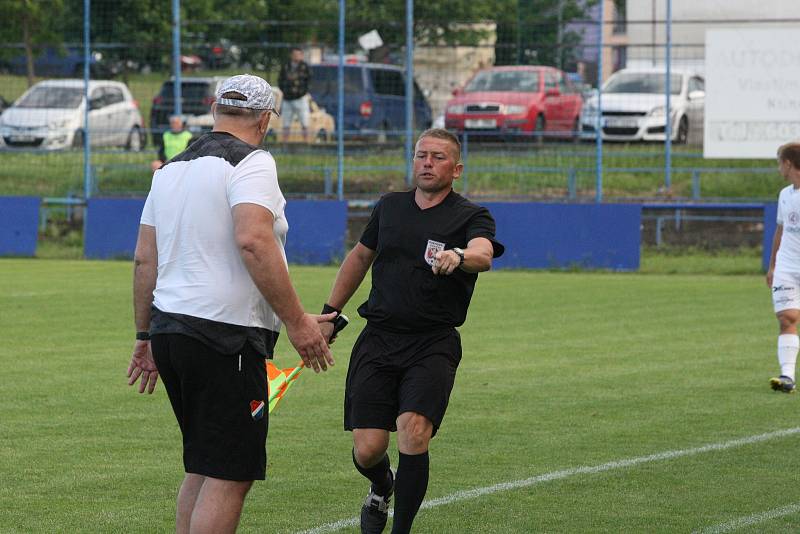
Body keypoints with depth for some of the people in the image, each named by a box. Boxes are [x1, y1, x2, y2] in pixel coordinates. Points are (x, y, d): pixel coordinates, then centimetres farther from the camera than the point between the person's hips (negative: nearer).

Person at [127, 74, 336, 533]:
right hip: (225, 336, -8)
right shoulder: (251, 162, -8)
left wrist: (146, 337, 26)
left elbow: (145, 259, 18)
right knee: (229, 476, -6)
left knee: (202, 468, 17)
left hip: (168, 326, 9)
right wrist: (296, 320, -21)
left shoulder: (171, 168, 16)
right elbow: (253, 241, -24)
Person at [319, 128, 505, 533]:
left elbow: (483, 254, -25)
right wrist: (330, 313, 29)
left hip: (433, 344, -3)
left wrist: (460, 257, -48)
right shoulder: (389, 207, 12)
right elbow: (360, 257, 28)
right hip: (378, 338, 3)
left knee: (413, 432, -24)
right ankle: (381, 488, 32)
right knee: (368, 449, -5)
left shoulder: (471, 217, -2)